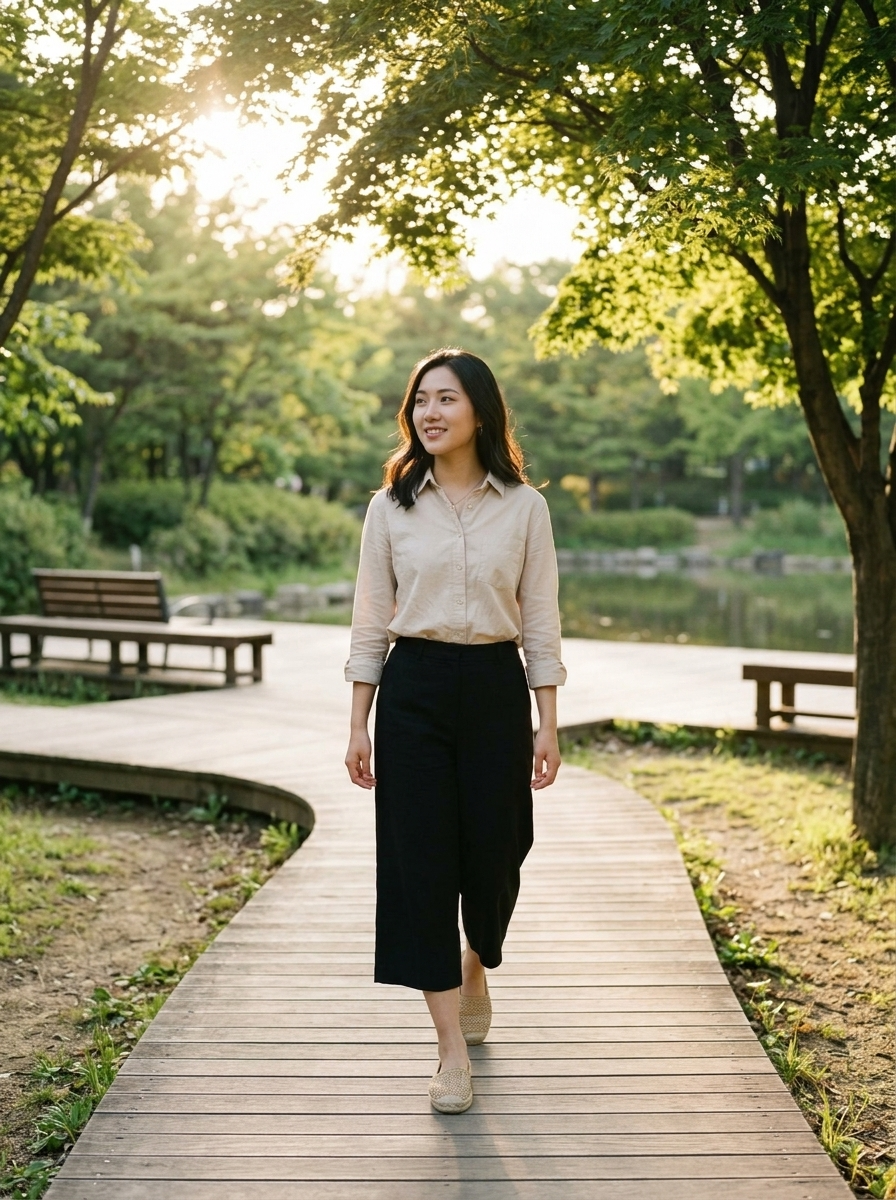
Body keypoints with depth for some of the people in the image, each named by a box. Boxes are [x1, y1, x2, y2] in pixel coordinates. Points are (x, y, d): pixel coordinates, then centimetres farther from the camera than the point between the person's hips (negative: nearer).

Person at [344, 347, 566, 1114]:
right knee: (421, 862, -2)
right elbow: (371, 622, 3)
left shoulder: (524, 507, 0)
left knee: (493, 855, 7)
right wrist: (359, 725, 1)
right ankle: (453, 1052, 7)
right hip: (414, 690, 0)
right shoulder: (391, 506, 2)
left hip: (496, 688, 0)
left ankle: (474, 973, 41)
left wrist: (548, 725, -2)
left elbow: (541, 622, 2)